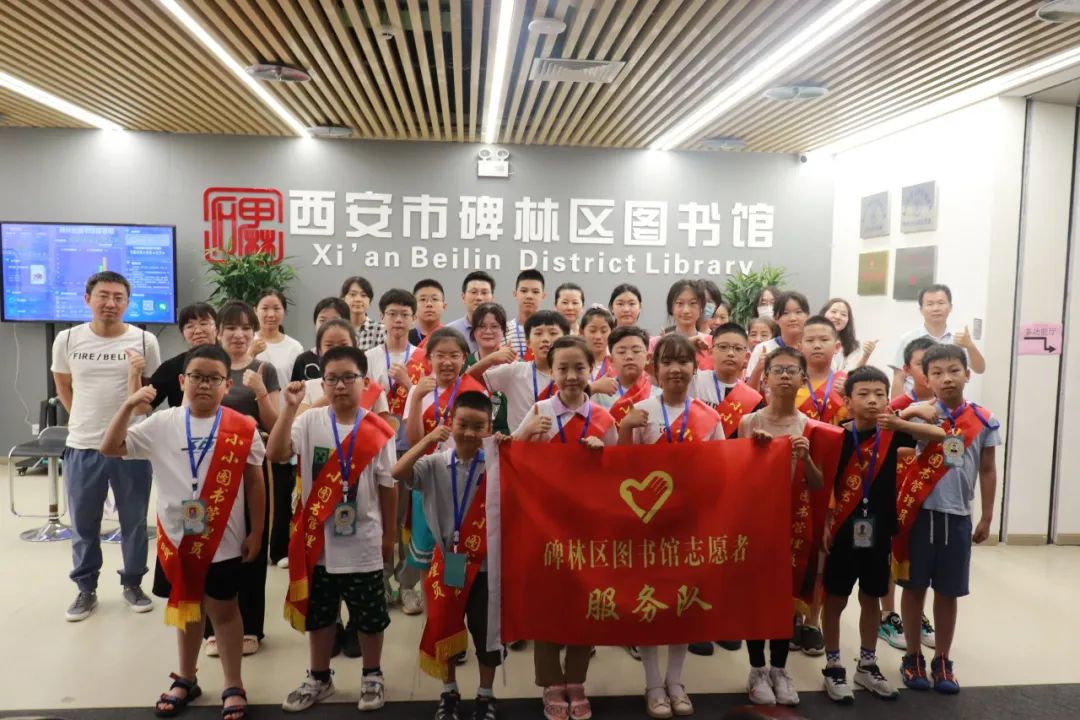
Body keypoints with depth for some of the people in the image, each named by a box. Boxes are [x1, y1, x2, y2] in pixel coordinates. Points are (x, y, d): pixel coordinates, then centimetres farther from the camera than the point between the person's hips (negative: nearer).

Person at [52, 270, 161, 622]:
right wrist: (85, 420, 13)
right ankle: (86, 589, 29)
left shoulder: (145, 341, -5)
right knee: (83, 524, 13)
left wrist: (136, 374, -19)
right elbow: (63, 386, 16)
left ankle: (132, 584, 28)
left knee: (134, 522, 10)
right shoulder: (67, 339, 0)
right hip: (82, 447, 2)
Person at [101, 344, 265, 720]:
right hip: (177, 536, 3)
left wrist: (256, 533, -1)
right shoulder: (163, 424, -3)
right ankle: (186, 679, 37)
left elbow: (255, 482, -2)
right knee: (187, 608, 18)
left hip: (223, 540, -2)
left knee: (224, 609, 9)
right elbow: (110, 448, -3)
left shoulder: (242, 428, -9)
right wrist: (128, 406, -16)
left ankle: (234, 687, 23)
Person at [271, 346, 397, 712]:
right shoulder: (309, 422, -5)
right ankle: (319, 679, 38)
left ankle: (372, 676, 35)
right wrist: (290, 406, -27)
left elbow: (388, 486, -1)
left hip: (363, 542, -1)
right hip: (318, 540, 2)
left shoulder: (378, 431, -8)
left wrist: (389, 534, 4)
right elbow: (275, 453, -20)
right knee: (318, 615, 18)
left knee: (369, 616, 13)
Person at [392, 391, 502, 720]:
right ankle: (449, 692, 36)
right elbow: (398, 473, -19)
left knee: (485, 631, 11)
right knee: (444, 628, 15)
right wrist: (428, 440, -23)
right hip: (447, 559, 1)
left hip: (484, 563, -1)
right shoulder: (435, 463, -7)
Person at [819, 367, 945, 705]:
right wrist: (824, 523, -13)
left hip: (878, 530, 4)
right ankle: (833, 667, 21)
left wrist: (899, 424, -23)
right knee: (836, 599, 7)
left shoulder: (891, 433, -1)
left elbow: (940, 435, -9)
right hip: (843, 530, -3)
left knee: (871, 599, 16)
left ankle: (867, 666, 31)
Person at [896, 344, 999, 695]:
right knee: (914, 587, 8)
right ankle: (913, 658, 23)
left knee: (948, 592, 12)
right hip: (920, 512, -2)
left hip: (958, 516, 2)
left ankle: (942, 661, 27)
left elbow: (987, 471, 8)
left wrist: (986, 518, 9)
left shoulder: (984, 421, 2)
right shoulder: (920, 412, -4)